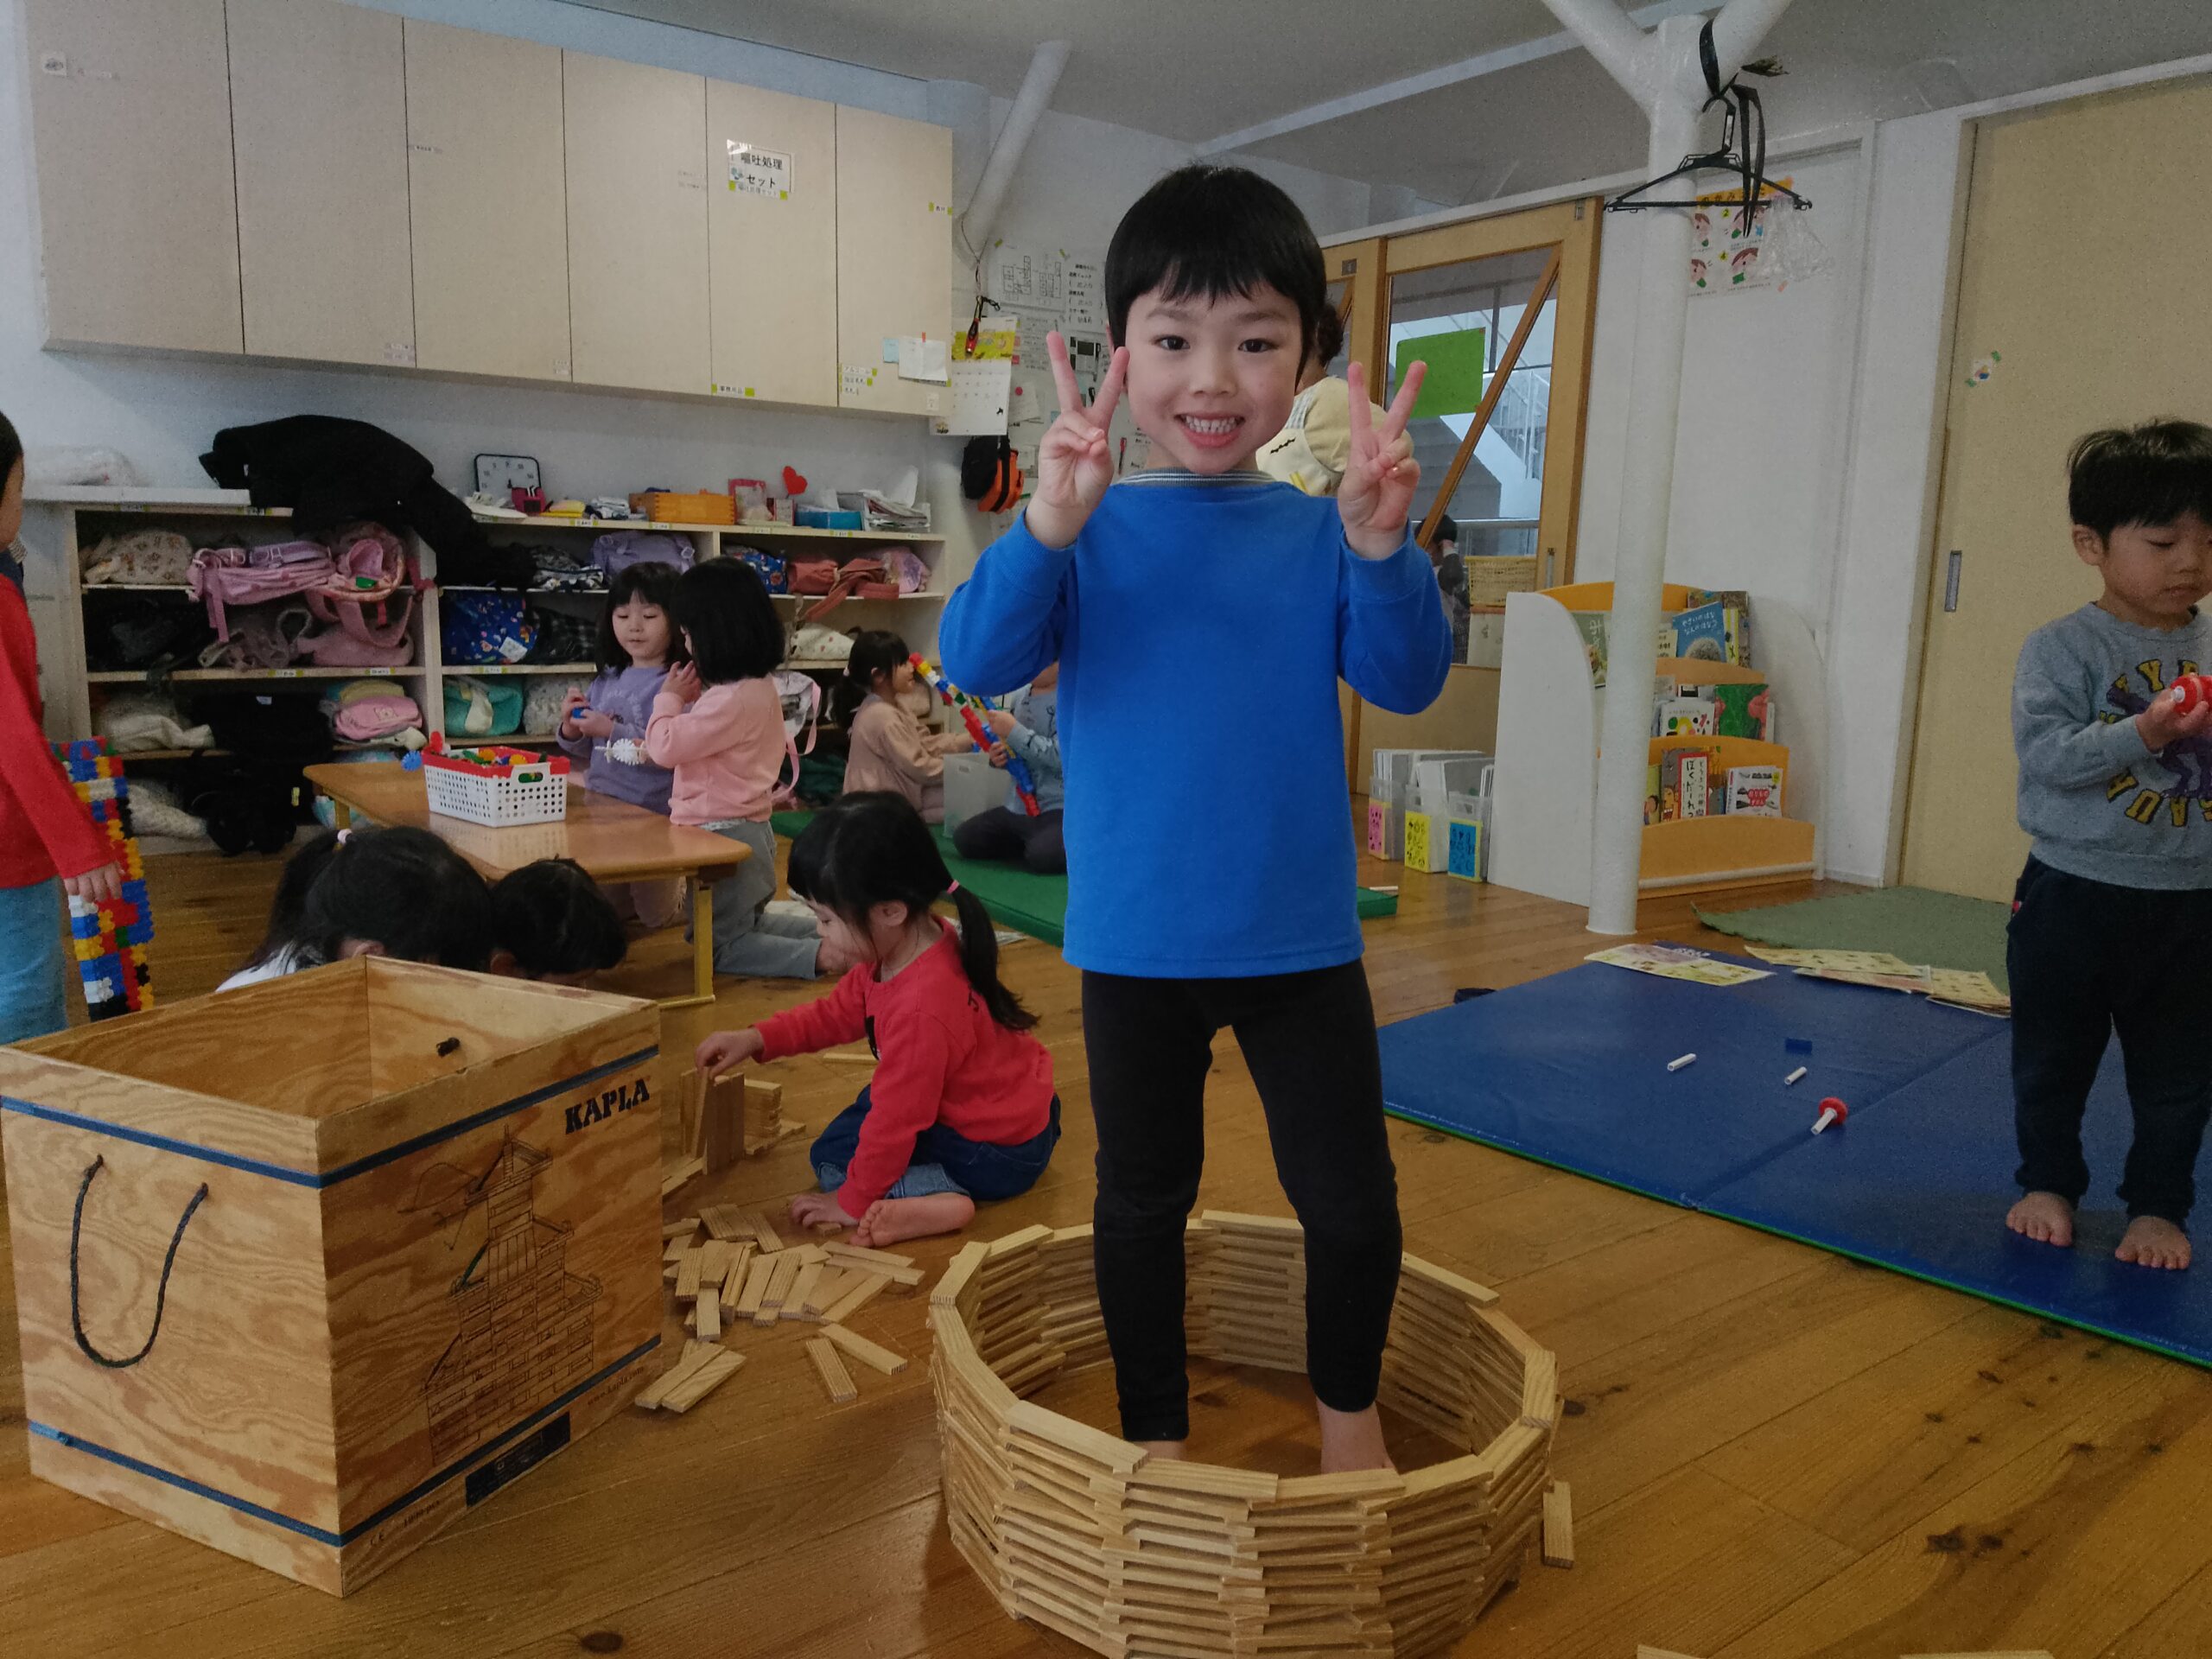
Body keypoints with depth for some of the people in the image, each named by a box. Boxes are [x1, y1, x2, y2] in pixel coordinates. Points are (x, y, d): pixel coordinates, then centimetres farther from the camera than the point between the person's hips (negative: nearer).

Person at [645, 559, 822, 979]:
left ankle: (824, 955, -13)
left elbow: (664, 747, -21)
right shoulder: (759, 686, 5)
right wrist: (686, 699, 3)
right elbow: (692, 740, 19)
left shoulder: (732, 700, -27)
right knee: (745, 923, 28)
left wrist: (669, 697, -5)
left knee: (720, 948, 1)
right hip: (744, 827, 10)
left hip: (723, 834, -10)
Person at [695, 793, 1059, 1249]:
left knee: (834, 1152, -3)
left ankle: (934, 1202, -23)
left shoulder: (921, 1011, -35)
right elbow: (838, 1012, 9)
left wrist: (853, 1200, -14)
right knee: (865, 1110, 29)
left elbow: (896, 1122, -26)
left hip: (999, 1154, -10)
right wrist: (758, 1039, 0)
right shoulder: (904, 946, -7)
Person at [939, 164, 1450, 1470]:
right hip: (1136, 942, -1)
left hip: (1302, 937, 1)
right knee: (1144, 1199, 16)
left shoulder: (1319, 528, -1)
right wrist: (1049, 528, -32)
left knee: (1353, 1201, 10)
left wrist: (1379, 545, -24)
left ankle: (1349, 1409, 40)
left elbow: (1408, 680, -7)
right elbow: (978, 662, -15)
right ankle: (1157, 1433, 39)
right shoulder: (1089, 523, -5)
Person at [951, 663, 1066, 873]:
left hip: (1059, 809, -8)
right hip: (1017, 808, 8)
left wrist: (1013, 731, -24)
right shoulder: (1020, 697, 8)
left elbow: (1061, 757, -24)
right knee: (964, 839, 5)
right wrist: (1000, 755, -3)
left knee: (1044, 857, -34)